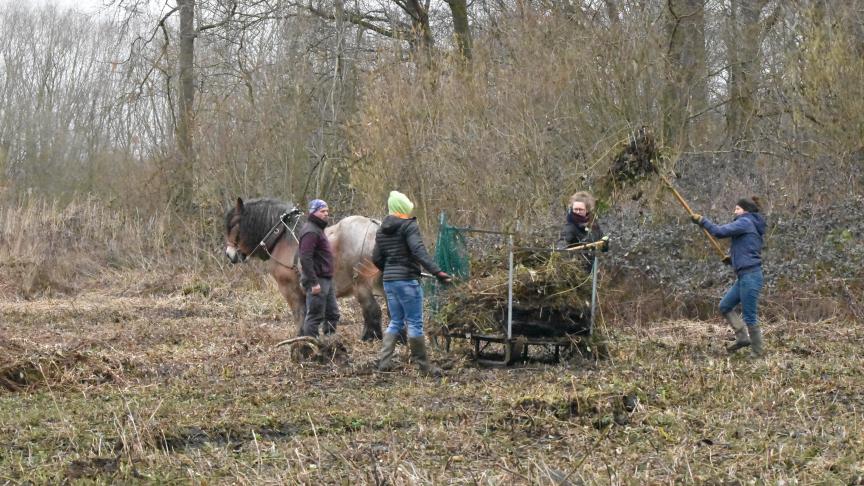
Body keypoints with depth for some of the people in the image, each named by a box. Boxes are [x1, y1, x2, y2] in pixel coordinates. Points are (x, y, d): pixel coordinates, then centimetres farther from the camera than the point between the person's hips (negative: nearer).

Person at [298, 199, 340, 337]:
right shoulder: (310, 231, -17)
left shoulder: (318, 229, 17)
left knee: (333, 315, 15)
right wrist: (314, 283, -27)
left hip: (326, 279, 11)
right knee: (315, 316, -6)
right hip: (317, 282, -11)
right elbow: (305, 258, -25)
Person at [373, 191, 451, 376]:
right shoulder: (409, 225, -10)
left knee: (396, 322, 14)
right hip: (407, 281, -7)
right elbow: (419, 251, -23)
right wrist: (437, 272, -31)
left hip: (389, 282, 7)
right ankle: (424, 366, 2)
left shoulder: (382, 230, 12)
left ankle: (383, 360, 3)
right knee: (415, 323, -2)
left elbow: (376, 258, 14)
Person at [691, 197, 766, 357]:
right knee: (725, 306, 12)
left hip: (750, 276, -10)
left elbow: (720, 232, -17)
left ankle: (757, 352, 1)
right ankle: (742, 337, 10)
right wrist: (732, 255, 15)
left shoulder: (745, 222, -9)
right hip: (744, 276, 10)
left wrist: (702, 220, -7)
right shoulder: (752, 225, 19)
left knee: (750, 316, -5)